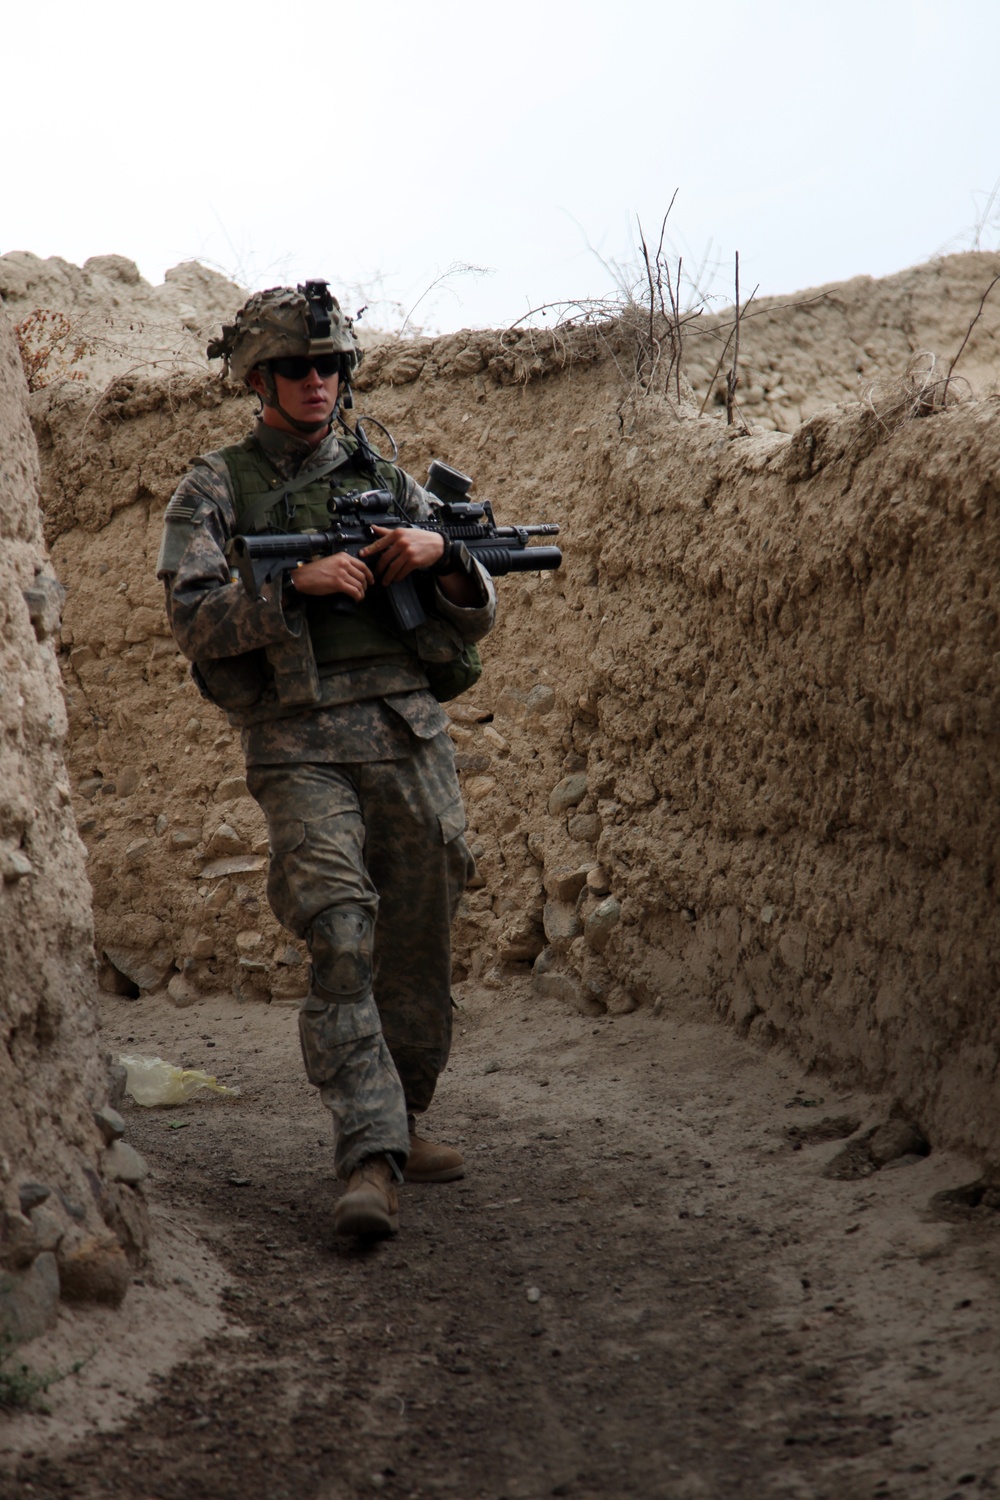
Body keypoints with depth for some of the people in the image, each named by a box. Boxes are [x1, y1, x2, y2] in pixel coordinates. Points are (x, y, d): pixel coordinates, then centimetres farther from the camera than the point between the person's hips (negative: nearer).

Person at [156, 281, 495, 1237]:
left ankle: (399, 1123, 26)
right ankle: (370, 1161, -20)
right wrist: (298, 585, -19)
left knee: (417, 948, 9)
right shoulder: (213, 490, 5)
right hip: (300, 746, -4)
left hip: (408, 735, 4)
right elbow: (193, 618, -9)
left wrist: (441, 554, -8)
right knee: (339, 943, -17)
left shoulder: (384, 477, 14)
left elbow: (474, 619, 13)